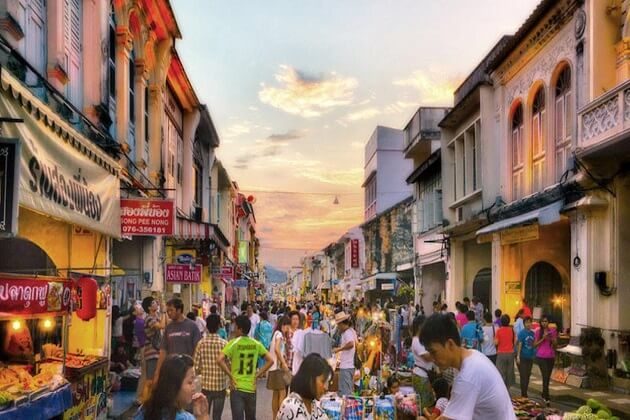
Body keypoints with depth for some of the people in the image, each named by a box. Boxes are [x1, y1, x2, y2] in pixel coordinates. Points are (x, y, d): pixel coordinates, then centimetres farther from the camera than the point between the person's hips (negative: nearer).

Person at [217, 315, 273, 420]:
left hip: (237, 387, -3)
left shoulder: (233, 343, -9)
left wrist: (230, 376, -9)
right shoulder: (256, 344, 2)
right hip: (251, 388, 3)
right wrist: (257, 375, 5)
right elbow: (270, 361, 2)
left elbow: (220, 360, -20)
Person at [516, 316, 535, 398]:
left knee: (527, 376, 12)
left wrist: (534, 354, 8)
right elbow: (519, 344, -11)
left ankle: (525, 393, 22)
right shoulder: (522, 333, -9)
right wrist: (518, 356, -15)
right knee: (523, 376, -6)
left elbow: (534, 344, 13)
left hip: (530, 357, 6)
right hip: (523, 357, -6)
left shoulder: (532, 333, 7)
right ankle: (523, 394, 1)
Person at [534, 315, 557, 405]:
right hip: (541, 357, -3)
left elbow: (555, 344, 6)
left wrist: (551, 339, -14)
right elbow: (535, 344, -2)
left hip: (550, 357, 3)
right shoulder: (538, 332, 0)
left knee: (548, 377, 13)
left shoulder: (553, 331, 4)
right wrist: (543, 338, -15)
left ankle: (544, 394, 31)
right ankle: (546, 398, -11)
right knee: (545, 377, -11)